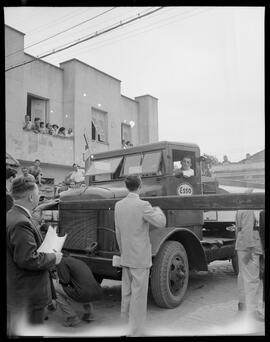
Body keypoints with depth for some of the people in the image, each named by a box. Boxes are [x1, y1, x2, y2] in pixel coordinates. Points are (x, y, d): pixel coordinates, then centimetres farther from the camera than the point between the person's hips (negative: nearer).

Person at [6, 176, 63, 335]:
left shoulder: (11, 216, 5)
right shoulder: (21, 223, -26)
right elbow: (27, 259, -29)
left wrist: (49, 253, 8)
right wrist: (53, 258, -15)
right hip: (28, 295, -10)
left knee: (14, 331, 23)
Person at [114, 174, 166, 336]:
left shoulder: (118, 205, 3)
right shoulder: (143, 205, -18)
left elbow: (118, 232, 10)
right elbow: (161, 223, -14)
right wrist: (158, 210, 6)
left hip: (125, 258, 6)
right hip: (140, 258, -6)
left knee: (126, 291, 18)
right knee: (139, 295, 3)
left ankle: (126, 319, 33)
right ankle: (136, 331, 12)